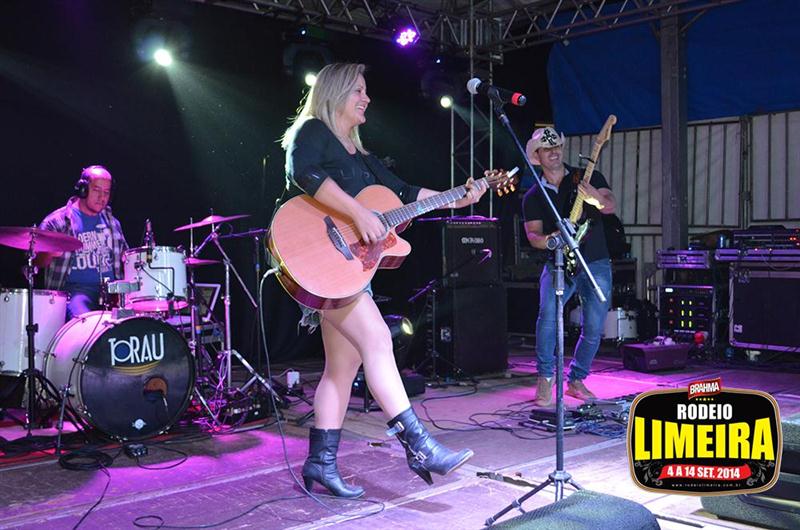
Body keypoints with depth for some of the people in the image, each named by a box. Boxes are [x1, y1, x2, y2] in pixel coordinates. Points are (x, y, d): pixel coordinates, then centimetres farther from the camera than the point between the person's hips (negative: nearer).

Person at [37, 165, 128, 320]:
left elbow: (124, 256, 28)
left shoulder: (112, 222, 19)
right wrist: (50, 254, -23)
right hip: (74, 289, -4)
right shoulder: (58, 221, 2)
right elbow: (37, 261, -1)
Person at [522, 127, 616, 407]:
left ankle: (576, 380, 23)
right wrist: (548, 240, -22)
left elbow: (611, 206, -10)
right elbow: (532, 234, 0)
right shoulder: (533, 196, 7)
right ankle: (545, 376, -9)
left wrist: (596, 198, -32)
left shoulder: (588, 177, 4)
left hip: (597, 264, 1)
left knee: (594, 329, 2)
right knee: (548, 313, -25)